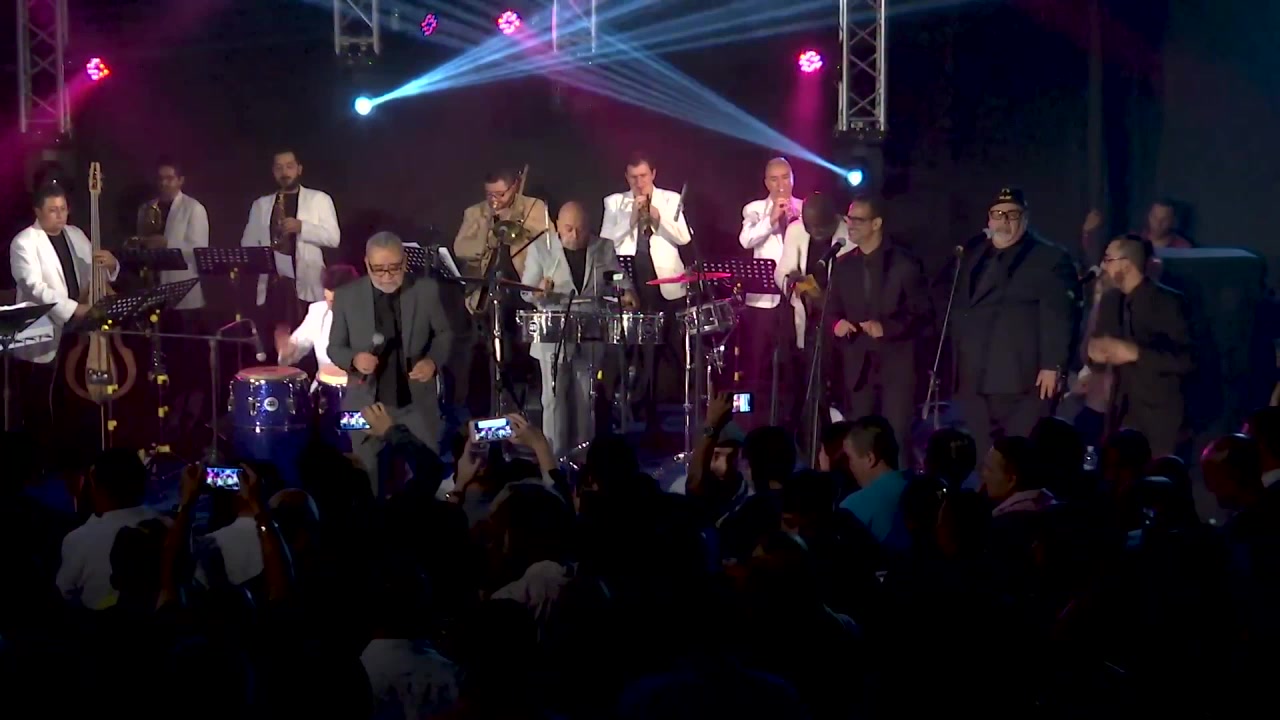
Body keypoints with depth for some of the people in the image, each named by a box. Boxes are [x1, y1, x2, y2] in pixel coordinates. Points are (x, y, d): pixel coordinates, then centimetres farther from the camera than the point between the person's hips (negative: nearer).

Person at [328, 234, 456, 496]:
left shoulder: (426, 290, -4)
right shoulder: (346, 296, -6)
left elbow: (444, 334, 6)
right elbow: (335, 347, 0)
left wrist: (433, 360, -14)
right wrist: (354, 360, -22)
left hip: (417, 405, 0)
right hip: (367, 405, 0)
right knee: (368, 485, 9)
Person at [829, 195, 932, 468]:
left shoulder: (904, 263, -3)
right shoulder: (843, 266, 12)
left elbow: (924, 314, -5)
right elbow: (833, 311, 16)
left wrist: (887, 327, -18)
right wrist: (837, 323, -8)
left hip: (896, 365, -5)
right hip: (859, 366, 5)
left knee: (897, 437, -9)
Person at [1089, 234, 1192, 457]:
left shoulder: (1167, 301, -10)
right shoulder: (1110, 301, 11)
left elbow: (1186, 359, -15)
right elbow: (1097, 342, 17)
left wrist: (1136, 353, -23)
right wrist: (1094, 351, -8)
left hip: (1159, 413, -6)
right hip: (1121, 411, 6)